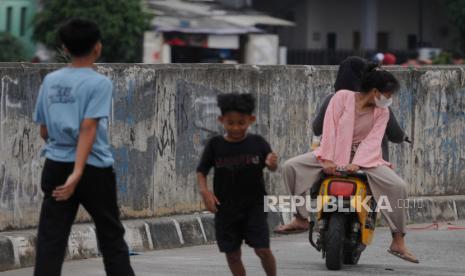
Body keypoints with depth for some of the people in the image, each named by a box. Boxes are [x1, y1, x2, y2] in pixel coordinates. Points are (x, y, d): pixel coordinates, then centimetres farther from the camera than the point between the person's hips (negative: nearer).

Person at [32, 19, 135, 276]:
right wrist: (78, 173, -24)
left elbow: (43, 131, 13)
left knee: (51, 240, 0)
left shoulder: (50, 81, 7)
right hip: (94, 168, -4)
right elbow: (88, 128, -18)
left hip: (56, 167, 4)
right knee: (111, 236, 11)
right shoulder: (99, 83, -8)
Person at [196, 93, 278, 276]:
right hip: (226, 209, 1)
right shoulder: (215, 145, -3)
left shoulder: (257, 143, -4)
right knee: (232, 254, 6)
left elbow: (271, 168, -1)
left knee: (263, 249, -8)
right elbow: (201, 171, 2)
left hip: (254, 206, -1)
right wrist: (204, 191, -16)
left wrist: (272, 163, -25)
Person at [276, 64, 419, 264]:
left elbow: (373, 140, -12)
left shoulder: (382, 112, 0)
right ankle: (301, 217, -5)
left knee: (398, 186, -22)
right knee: (291, 166, -20)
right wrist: (328, 160, -22)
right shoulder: (343, 97, -8)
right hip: (334, 153, -1)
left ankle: (398, 243, -16)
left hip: (364, 157, 1)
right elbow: (330, 128, -13)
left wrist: (357, 163, -28)